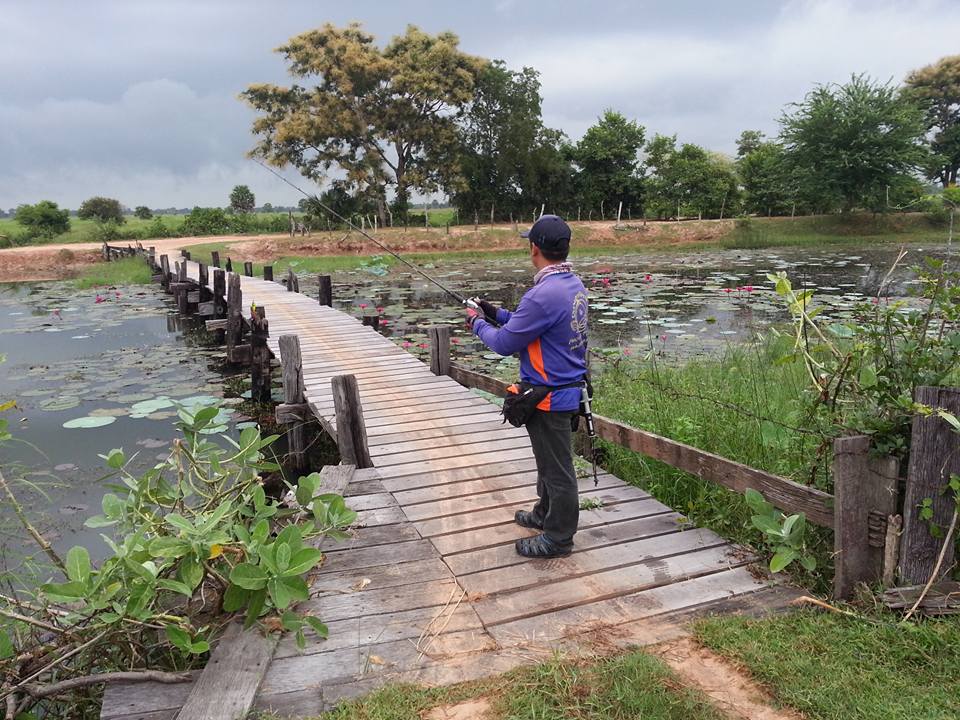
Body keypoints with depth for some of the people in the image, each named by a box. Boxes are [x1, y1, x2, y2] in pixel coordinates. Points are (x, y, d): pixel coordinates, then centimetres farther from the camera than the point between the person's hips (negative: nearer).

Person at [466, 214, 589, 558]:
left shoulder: (544, 294, -27)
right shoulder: (574, 285, 4)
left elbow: (504, 343, -18)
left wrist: (478, 323, 0)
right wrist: (497, 314, 15)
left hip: (550, 397, -9)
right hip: (566, 388, 9)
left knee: (557, 467, 5)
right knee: (551, 461, 24)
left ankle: (558, 538, 21)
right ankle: (545, 514, 43)